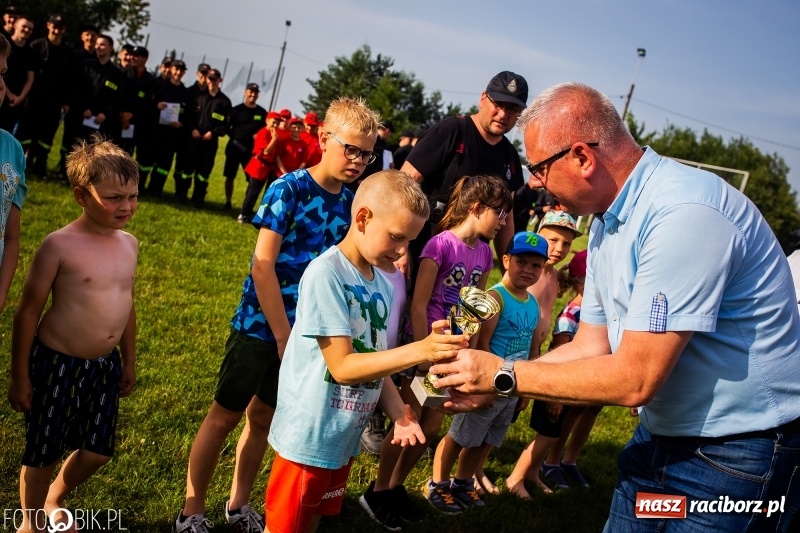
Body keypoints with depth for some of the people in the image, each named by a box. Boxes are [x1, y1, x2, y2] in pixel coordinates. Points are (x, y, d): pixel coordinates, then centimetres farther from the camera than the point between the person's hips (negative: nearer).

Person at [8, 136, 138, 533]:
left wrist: (129, 361, 18)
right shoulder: (59, 245, -17)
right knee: (43, 452, 10)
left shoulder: (128, 244, 2)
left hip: (105, 365, 6)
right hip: (58, 365, -6)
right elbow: (28, 313, -12)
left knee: (99, 450, 16)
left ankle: (55, 499, 46)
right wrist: (19, 377, -9)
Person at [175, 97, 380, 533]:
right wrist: (282, 335, -18)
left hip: (305, 331, 5)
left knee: (263, 417, 18)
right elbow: (263, 265, -18)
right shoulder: (288, 189, -16)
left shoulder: (351, 202, 0)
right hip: (260, 326, -5)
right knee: (225, 415, 8)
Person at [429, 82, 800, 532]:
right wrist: (488, 383, -3)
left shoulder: (684, 213, -27)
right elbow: (592, 347, 6)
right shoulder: (608, 220, 3)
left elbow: (635, 379, -27)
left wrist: (502, 374, -19)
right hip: (660, 434, 8)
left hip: (736, 453, -8)